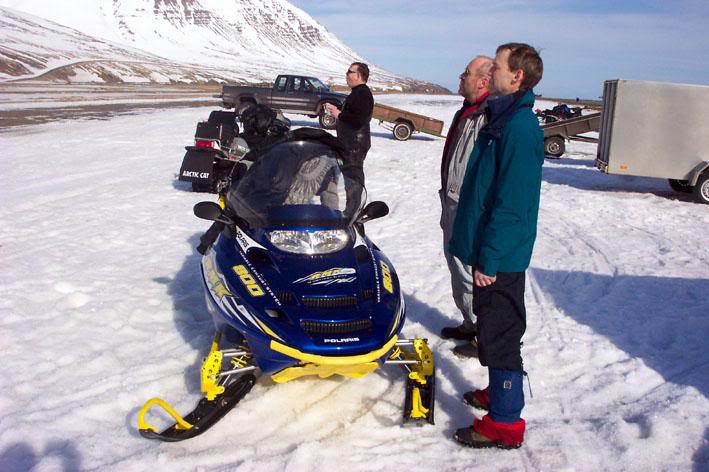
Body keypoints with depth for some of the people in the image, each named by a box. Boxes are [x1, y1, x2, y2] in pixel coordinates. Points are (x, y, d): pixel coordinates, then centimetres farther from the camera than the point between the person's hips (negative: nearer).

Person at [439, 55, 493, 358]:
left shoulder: (489, 117, -20)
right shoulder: (466, 112, 13)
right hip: (453, 206, 11)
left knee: (470, 275, -3)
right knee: (457, 268, 20)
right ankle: (471, 324, 35)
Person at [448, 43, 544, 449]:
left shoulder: (520, 127, -20)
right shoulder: (503, 119, 12)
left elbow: (512, 203, -24)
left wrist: (489, 259, -22)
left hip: (501, 258, -10)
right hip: (491, 252, 10)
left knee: (499, 335, -1)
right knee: (493, 329, 22)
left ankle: (505, 422, 11)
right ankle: (499, 392, 39)